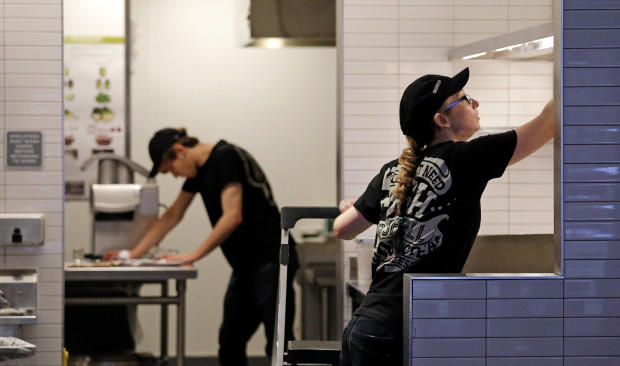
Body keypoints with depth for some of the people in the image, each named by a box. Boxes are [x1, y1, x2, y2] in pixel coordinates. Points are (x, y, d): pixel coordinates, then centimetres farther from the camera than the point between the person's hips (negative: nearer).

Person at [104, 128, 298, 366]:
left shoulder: (226, 158, -13)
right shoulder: (199, 168, 14)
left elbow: (232, 216, -21)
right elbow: (173, 215, 23)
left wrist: (194, 255, -14)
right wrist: (133, 254, 21)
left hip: (269, 263, -10)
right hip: (245, 266, 10)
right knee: (230, 342, 8)